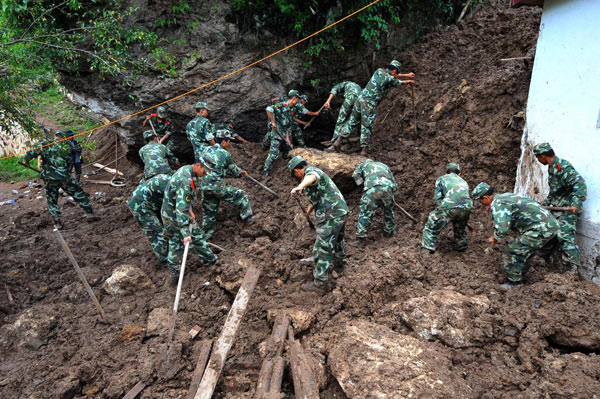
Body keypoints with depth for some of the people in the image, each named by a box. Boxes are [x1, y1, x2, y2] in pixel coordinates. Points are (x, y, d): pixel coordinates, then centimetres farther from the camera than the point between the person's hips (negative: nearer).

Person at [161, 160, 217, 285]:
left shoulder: (187, 169, 0)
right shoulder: (186, 182, -32)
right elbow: (181, 209, -36)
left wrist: (190, 210, 11)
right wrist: (186, 233, -37)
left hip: (167, 214, 9)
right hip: (176, 216, -9)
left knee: (174, 243, 17)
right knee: (196, 237, 10)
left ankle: (173, 272, 25)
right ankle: (209, 259, 30)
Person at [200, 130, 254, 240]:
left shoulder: (207, 150, 9)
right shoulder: (225, 154, -10)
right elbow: (234, 170, 3)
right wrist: (241, 172, 27)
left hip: (205, 186, 7)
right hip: (218, 187, -7)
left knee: (209, 212, 18)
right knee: (241, 195, 12)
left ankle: (205, 237, 27)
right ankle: (247, 217, 19)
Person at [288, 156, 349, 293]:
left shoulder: (311, 172, -13)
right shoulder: (316, 172, 18)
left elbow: (311, 178, -41)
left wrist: (300, 187, -60)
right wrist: (311, 206, 48)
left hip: (331, 216, -10)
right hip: (341, 210, 10)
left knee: (322, 249, -6)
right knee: (337, 238, 33)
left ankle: (319, 283, -2)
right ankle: (339, 260, 57)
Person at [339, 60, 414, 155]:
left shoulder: (379, 71, 15)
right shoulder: (390, 79, -3)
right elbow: (400, 82, 19)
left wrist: (407, 75, 41)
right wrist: (409, 81, 40)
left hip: (361, 98, 6)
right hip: (370, 104, -6)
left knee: (352, 121, 11)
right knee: (366, 126, -2)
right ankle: (364, 148, -2)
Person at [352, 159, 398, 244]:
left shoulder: (364, 164, 34)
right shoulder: (384, 166, 41)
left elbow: (356, 175, 17)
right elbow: (395, 185, 34)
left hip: (372, 188, -3)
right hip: (387, 187, 3)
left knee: (366, 212, 7)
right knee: (389, 209, 26)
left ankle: (361, 236, 6)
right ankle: (389, 231, 35)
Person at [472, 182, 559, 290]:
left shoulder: (497, 204, -16)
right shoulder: (504, 196, 15)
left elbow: (502, 229, -24)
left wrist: (494, 238, -5)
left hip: (541, 228, -10)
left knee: (513, 252, -4)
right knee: (523, 251, 24)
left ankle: (514, 283, 7)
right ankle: (521, 275, 39)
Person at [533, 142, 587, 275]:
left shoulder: (563, 166, -17)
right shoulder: (552, 168, 15)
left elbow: (579, 184, -27)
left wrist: (576, 204, -34)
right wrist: (546, 202, 29)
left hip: (567, 209, -10)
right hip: (556, 208, 10)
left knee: (565, 236, -13)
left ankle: (573, 269, -8)